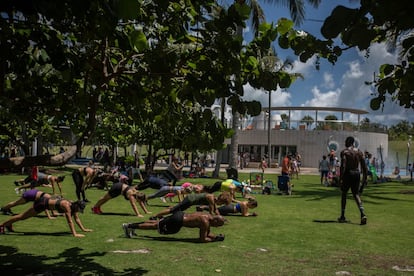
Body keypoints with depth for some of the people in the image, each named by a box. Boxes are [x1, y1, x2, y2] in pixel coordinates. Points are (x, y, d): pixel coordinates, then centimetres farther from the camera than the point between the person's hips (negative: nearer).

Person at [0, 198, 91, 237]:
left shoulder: (73, 205, -9)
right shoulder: (67, 206, -33)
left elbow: (77, 218, 1)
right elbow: (70, 221, -37)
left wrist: (83, 229, -1)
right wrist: (74, 234, -39)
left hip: (46, 202, 8)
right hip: (42, 203, -8)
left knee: (24, 216, 26)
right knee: (22, 216, 9)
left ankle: (9, 224, 46)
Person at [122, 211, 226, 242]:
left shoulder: (209, 216, 5)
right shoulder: (205, 222, -23)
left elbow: (207, 233, 19)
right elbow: (202, 239, -21)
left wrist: (216, 236, 4)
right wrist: (214, 240, -13)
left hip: (180, 215, 8)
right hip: (176, 222, -8)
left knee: (156, 223, 21)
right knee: (154, 226, 4)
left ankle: (132, 225, 33)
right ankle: (129, 226, 12)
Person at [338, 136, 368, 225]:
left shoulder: (344, 152, -7)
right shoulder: (359, 152, 10)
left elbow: (343, 166, -17)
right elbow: (364, 166, 8)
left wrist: (340, 179, -17)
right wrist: (365, 178, 13)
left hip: (348, 174, -4)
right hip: (357, 174, 5)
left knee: (344, 194, 11)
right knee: (356, 194, 12)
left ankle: (342, 217, 15)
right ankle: (363, 214, -9)